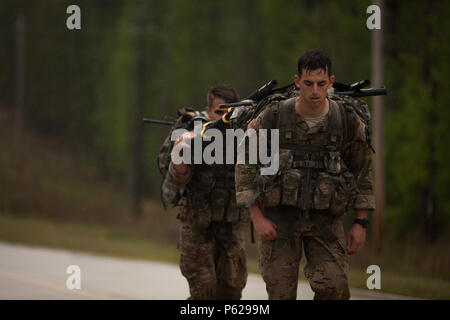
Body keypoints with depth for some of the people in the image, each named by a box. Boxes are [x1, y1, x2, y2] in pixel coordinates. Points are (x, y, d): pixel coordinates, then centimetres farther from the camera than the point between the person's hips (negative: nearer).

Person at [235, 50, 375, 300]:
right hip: (279, 217, -1)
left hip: (325, 219, 1)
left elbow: (362, 171, 9)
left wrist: (361, 223, 5)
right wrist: (257, 218, -8)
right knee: (281, 292, 0)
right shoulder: (273, 117, -8)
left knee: (335, 289, -14)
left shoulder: (348, 120, -3)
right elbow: (246, 164, -1)